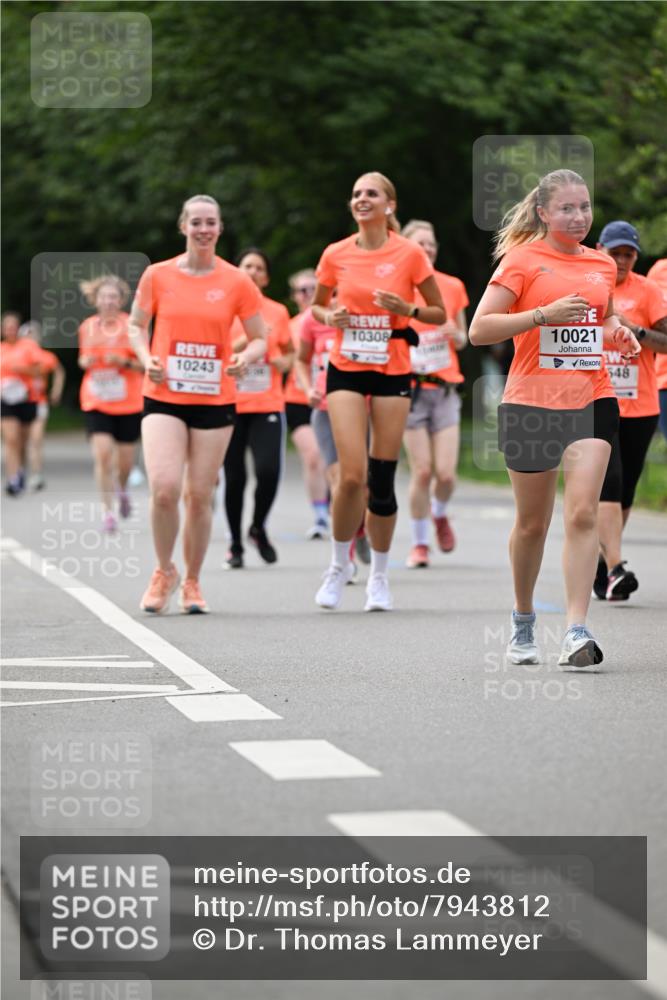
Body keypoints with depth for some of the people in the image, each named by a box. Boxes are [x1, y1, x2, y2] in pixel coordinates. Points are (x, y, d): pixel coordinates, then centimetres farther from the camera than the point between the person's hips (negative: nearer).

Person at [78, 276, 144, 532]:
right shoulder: (87, 327, 3)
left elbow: (145, 365, -1)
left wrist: (125, 362, -19)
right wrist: (85, 362, -6)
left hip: (129, 403, -1)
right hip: (96, 403, 1)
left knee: (125, 459, 7)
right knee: (102, 455, -15)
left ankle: (122, 489, 42)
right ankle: (107, 510, -6)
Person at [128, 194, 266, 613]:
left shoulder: (237, 282, 0)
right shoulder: (157, 275, 1)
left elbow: (259, 339, 7)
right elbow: (136, 325, 13)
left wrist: (246, 357, -15)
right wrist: (147, 358, -6)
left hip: (215, 401, 1)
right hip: (164, 397, 0)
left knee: (200, 496, 4)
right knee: (164, 488, -16)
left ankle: (192, 582, 22)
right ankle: (164, 571, 8)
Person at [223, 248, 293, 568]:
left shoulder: (278, 312, 9)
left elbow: (290, 352, 20)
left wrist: (285, 362, -2)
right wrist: (246, 340, -14)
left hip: (268, 406, 1)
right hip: (231, 406, -1)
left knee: (269, 470, -14)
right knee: (234, 477, 1)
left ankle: (258, 528, 13)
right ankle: (236, 544, 17)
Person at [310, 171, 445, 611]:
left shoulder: (410, 254, -3)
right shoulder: (336, 255, 1)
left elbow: (439, 313, 4)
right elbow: (317, 305, 17)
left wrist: (406, 308, -15)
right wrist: (329, 317, -5)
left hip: (392, 372, 0)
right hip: (347, 370, 1)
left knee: (382, 480, 1)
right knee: (353, 475, -12)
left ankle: (379, 576, 18)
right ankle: (340, 563, 10)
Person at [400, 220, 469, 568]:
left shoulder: (452, 287, 6)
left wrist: (455, 335, -8)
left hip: (446, 387, 2)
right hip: (411, 387, -2)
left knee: (446, 473, -6)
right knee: (421, 471, -7)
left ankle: (440, 514, 28)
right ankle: (419, 544, 10)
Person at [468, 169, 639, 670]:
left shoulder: (603, 264, 11)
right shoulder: (522, 259, -4)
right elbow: (479, 330, -10)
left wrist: (618, 330, 7)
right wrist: (544, 314, -20)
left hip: (592, 400, 3)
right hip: (532, 403, -3)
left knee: (583, 513, -13)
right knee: (532, 523, 8)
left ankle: (577, 632, -15)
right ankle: (523, 619, 31)